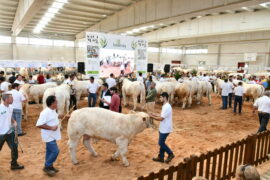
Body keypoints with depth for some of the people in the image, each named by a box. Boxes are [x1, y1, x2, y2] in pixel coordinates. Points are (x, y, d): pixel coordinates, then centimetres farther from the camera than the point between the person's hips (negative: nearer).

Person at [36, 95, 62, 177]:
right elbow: (39, 125, -27)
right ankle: (47, 167, 11)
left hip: (52, 135, 9)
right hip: (49, 136, -9)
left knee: (50, 151, 19)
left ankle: (49, 166, 32)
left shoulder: (53, 111, 3)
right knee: (55, 151, -6)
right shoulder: (45, 112, -25)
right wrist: (51, 127, -26)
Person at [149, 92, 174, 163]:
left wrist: (152, 117, -13)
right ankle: (160, 157, 25)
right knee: (162, 142, 15)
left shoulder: (166, 107, -24)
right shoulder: (165, 106, 9)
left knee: (161, 143, 1)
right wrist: (154, 114, 9)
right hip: (163, 128, 10)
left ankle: (170, 154, 16)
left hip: (165, 129, -10)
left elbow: (161, 118, -24)